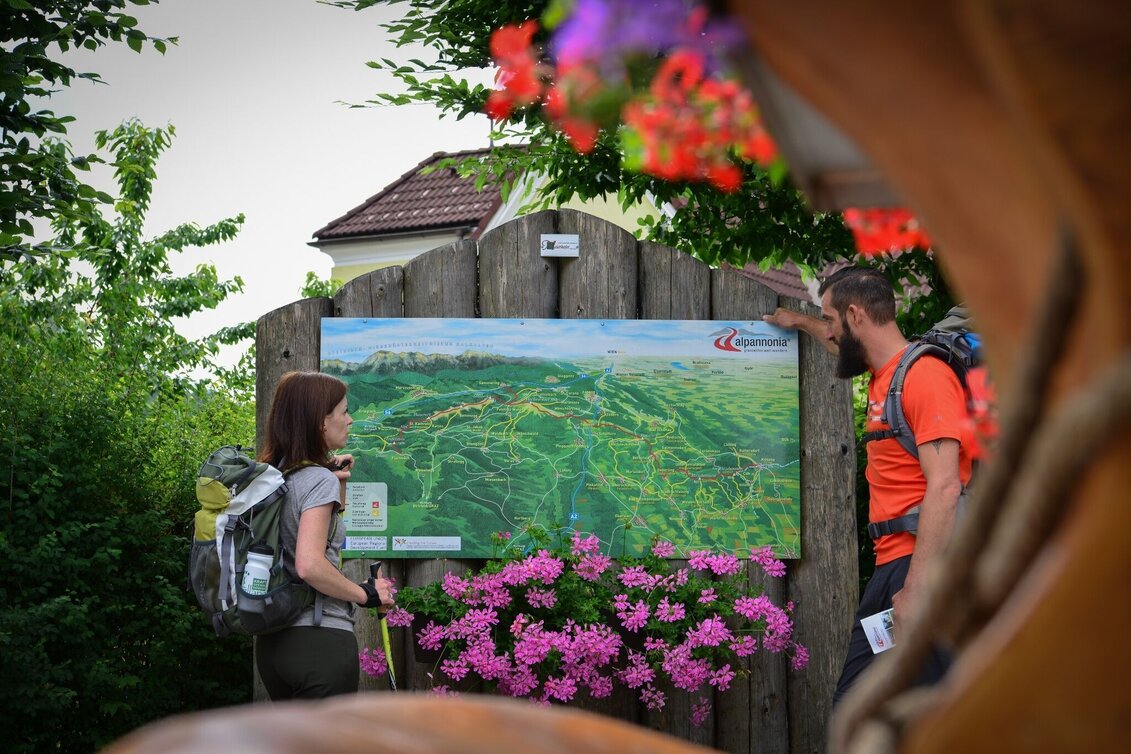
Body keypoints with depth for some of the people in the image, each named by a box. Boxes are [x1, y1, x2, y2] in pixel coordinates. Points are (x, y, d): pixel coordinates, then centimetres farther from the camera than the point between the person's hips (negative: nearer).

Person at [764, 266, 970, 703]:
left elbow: (944, 488, -21)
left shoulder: (925, 376, -12)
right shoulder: (883, 374, 17)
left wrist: (915, 589, -25)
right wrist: (802, 323, 61)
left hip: (925, 566, -10)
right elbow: (849, 348, 46)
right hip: (891, 564, 10)